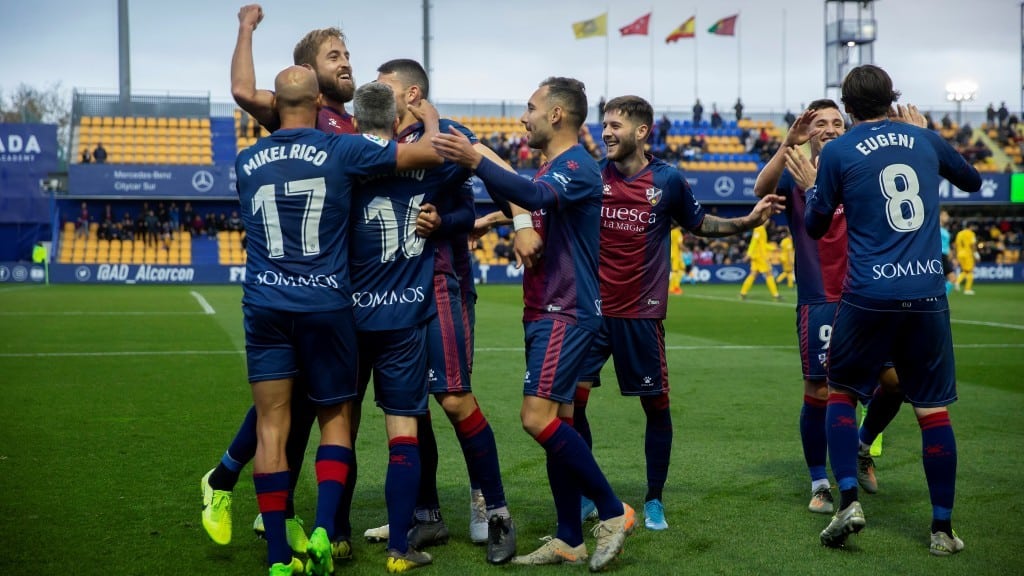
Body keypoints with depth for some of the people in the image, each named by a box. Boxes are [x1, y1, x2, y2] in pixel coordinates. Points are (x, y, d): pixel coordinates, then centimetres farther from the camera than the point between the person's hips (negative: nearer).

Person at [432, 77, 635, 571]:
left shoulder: (577, 166, -12)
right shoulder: (551, 170, 17)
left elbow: (536, 197, -32)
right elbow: (528, 207, 32)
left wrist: (475, 161, -40)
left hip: (566, 313, -10)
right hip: (544, 312, 10)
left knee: (538, 417, -17)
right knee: (555, 420, 8)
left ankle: (613, 511, -6)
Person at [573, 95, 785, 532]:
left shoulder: (669, 180, -1)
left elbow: (699, 224, 14)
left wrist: (748, 221, 3)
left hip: (642, 314, 0)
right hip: (594, 310, 1)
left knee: (656, 405, 3)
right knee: (573, 398, -4)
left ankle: (654, 500, 20)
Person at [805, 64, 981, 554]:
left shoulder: (838, 152, 0)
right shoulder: (924, 140, 10)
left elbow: (814, 227, 8)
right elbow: (973, 181, 29)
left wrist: (815, 183, 25)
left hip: (868, 295, -2)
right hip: (926, 294, 2)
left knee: (841, 392, 16)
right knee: (933, 410, 8)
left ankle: (848, 498, 1)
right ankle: (943, 529, 11)